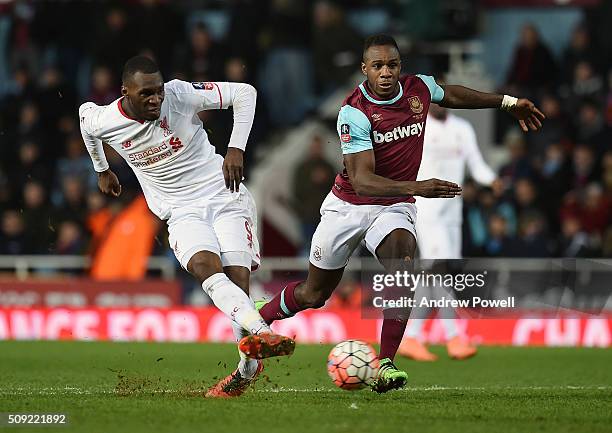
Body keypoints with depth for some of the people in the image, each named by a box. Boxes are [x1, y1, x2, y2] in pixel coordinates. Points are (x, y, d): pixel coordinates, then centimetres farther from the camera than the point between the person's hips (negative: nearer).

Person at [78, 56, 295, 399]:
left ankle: (248, 367, 0)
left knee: (238, 278, -18)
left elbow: (245, 93, -8)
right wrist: (102, 170, 33)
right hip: (183, 213, 1)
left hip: (225, 196, -1)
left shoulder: (180, 95, -15)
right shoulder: (104, 122, -8)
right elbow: (86, 113, 19)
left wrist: (236, 149, -14)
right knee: (205, 266, -31)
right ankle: (261, 333, -50)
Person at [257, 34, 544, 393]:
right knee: (314, 294, 10)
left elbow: (452, 95, 19)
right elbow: (361, 179, -31)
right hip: (349, 205, -2)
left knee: (401, 254, -31)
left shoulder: (419, 88, -7)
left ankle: (386, 364, -31)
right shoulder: (354, 112, -23)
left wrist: (508, 103, 25)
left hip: (395, 208, 2)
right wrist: (416, 187, -45)